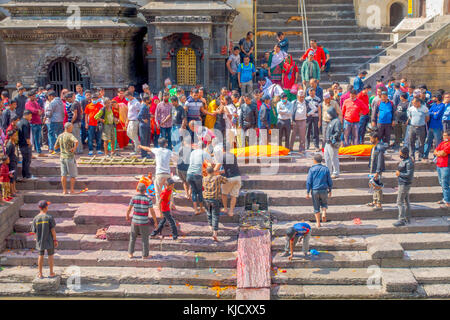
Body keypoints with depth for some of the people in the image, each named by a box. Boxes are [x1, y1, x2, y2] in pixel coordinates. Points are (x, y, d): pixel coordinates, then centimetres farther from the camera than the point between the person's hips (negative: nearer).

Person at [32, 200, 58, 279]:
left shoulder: (35, 218, -6)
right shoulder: (49, 217, -14)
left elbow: (34, 231, -3)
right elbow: (53, 230, -13)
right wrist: (55, 240, -6)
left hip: (40, 240, 3)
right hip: (49, 240, -3)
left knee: (41, 256, 13)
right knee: (50, 255, 10)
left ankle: (40, 274, 17)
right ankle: (51, 273, 16)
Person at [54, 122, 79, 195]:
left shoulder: (60, 136, 6)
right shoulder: (70, 135, -14)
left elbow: (55, 147, 12)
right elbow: (76, 141, -34)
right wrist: (74, 148, -18)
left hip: (62, 157, 6)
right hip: (70, 157, -6)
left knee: (63, 174, 7)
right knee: (73, 175, 6)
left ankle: (64, 190, 10)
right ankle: (72, 190, 8)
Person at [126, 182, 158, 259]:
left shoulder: (134, 198, -9)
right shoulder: (148, 199, -15)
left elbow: (129, 209, -2)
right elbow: (152, 212, -13)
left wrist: (127, 217, 19)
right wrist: (155, 222, 0)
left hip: (135, 221, 2)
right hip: (144, 222, -2)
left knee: (133, 237, 20)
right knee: (145, 239, 12)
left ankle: (130, 253, 26)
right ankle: (145, 255, 18)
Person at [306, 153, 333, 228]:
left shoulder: (312, 169, -5)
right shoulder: (326, 169, 0)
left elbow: (308, 181, -7)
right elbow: (330, 181, 3)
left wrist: (307, 192, -2)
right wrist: (330, 191, 17)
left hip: (315, 191, -1)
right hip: (324, 190, 1)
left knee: (316, 207, 10)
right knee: (324, 203, 24)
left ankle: (318, 223, 13)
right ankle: (324, 213, -4)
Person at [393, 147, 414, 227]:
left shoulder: (409, 162, -20)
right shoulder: (402, 160, 9)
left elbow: (409, 174, -23)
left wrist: (399, 174, -15)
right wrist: (398, 171, 2)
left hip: (405, 184, -10)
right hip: (402, 183, 10)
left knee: (400, 202, -9)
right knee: (406, 201, 17)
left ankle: (401, 220, -5)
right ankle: (407, 218, 26)